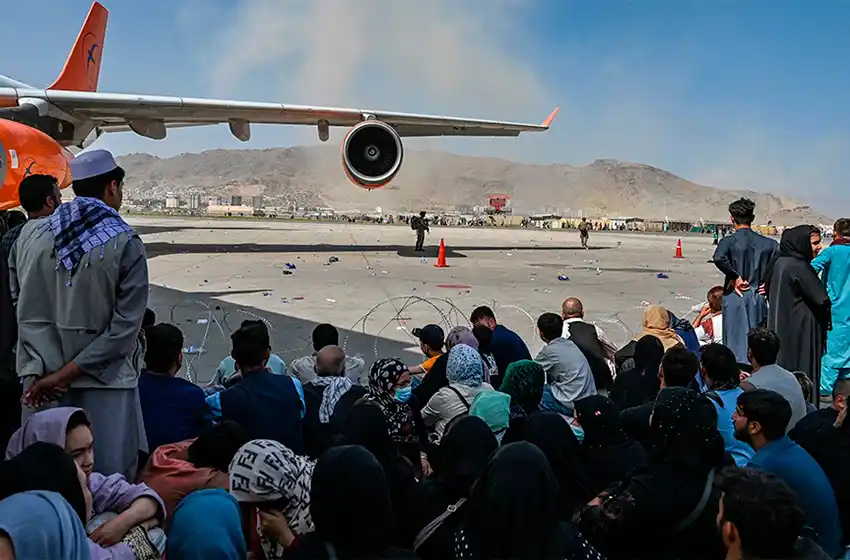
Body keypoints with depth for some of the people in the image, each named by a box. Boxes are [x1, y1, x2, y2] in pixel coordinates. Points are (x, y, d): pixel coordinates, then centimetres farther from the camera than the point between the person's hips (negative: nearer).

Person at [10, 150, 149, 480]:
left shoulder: (31, 235, 2)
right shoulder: (125, 244, -11)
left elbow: (27, 312, 0)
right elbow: (125, 325, -14)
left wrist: (43, 372, -4)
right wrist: (67, 373, -10)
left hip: (42, 379, 5)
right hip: (104, 380, -4)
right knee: (108, 476, 6)